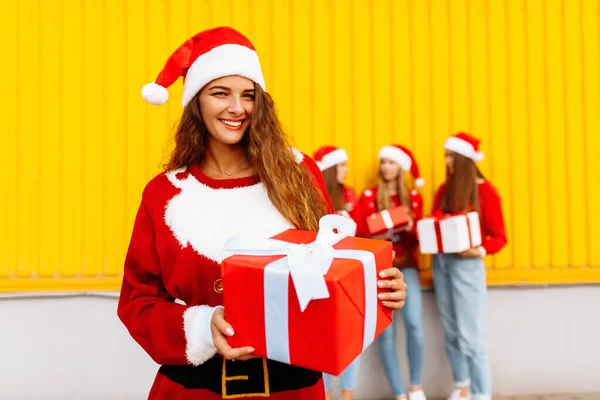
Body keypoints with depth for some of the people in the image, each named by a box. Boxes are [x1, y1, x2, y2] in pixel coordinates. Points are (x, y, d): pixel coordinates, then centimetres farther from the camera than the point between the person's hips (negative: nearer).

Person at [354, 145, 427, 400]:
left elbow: (418, 235, 7)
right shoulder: (368, 196, 4)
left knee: (414, 323, -16)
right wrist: (388, 231, -18)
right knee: (386, 332, -5)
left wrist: (409, 228, -14)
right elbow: (360, 233, -3)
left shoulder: (414, 197, 10)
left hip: (406, 266, 1)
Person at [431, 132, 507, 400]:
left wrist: (479, 251, -24)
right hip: (441, 262, 5)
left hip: (467, 264, -5)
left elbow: (499, 237, -6)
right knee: (451, 332, 10)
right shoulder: (444, 190, 8)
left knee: (470, 336, -6)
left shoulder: (485, 192, -7)